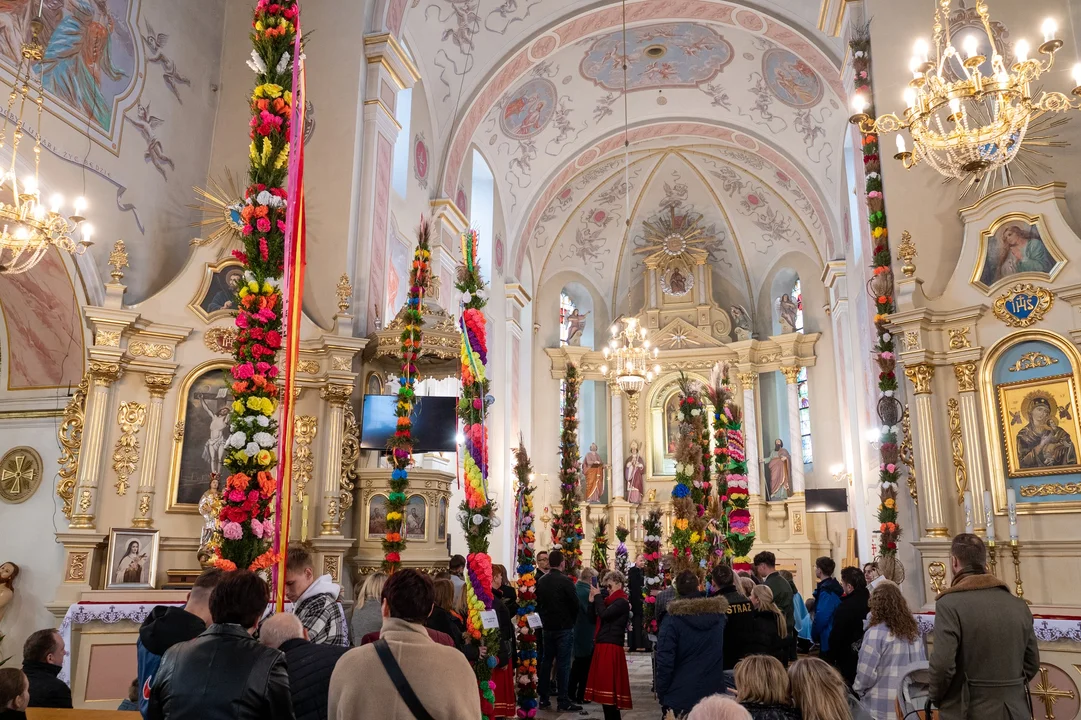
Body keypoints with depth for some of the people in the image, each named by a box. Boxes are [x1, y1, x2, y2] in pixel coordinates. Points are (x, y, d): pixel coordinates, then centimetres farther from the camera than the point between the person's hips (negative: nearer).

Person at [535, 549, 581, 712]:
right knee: (563, 663, -3)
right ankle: (564, 702, 0)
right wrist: (571, 621, 5)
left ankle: (543, 699, 16)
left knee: (546, 661, 12)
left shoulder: (541, 581, 4)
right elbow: (575, 604, -13)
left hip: (547, 627, 6)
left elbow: (538, 603, 10)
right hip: (564, 627, -6)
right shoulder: (566, 581, -15)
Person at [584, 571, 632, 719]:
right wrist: (592, 601, 2)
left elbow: (603, 614, -23)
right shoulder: (612, 601, 16)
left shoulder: (622, 602, -11)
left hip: (611, 648, -9)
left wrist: (598, 596, -11)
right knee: (605, 685, 12)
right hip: (603, 646, 9)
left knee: (608, 685, -7)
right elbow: (595, 618, 15)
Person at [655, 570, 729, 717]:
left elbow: (665, 660, -15)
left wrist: (661, 694, -5)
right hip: (713, 693, 4)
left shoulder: (674, 620, -12)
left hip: (681, 696, -4)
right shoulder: (719, 615, 1)